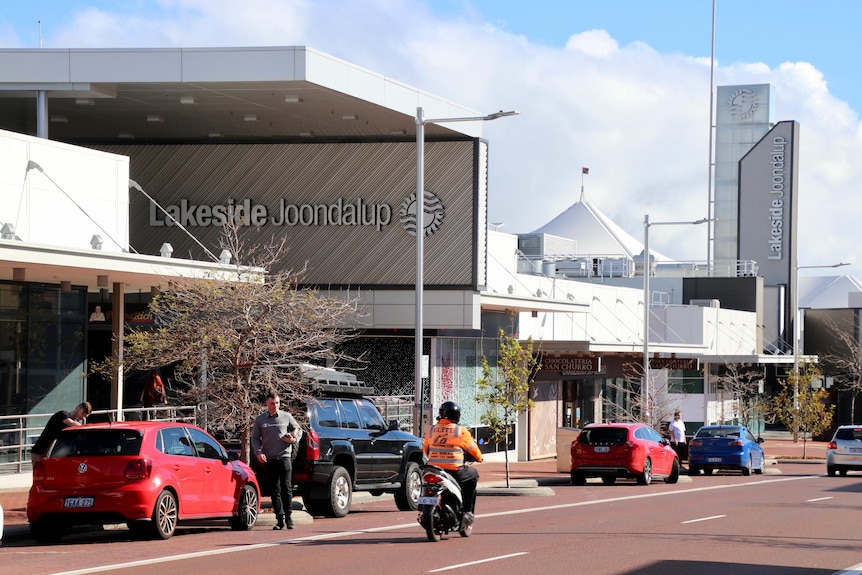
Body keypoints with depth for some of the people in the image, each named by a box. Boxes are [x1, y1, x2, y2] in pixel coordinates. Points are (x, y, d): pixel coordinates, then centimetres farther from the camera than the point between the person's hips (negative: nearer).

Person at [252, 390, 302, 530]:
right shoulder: (260, 419, 8)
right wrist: (258, 452, -5)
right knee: (275, 491, 2)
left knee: (286, 487, -8)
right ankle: (280, 520, 6)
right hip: (269, 460, 1)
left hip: (284, 457, -1)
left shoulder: (286, 417, 6)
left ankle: (288, 517, 0)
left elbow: (298, 430, 17)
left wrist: (294, 439, -3)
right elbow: (255, 438, 10)